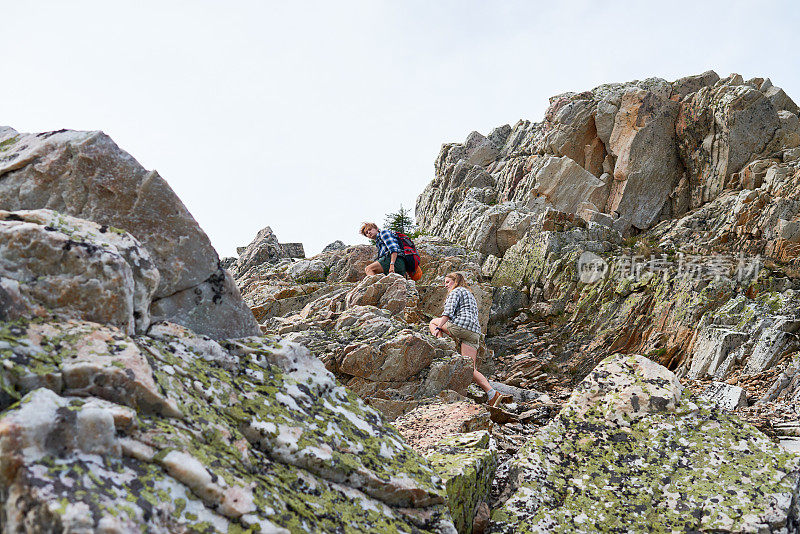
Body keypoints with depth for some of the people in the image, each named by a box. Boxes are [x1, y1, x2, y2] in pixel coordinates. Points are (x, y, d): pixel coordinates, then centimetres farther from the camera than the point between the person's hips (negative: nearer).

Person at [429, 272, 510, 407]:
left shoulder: (457, 291, 8)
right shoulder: (470, 295, 36)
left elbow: (449, 311, -7)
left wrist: (438, 328, -14)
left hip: (460, 326, -8)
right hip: (475, 333, 8)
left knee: (433, 322, 17)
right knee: (471, 369, -1)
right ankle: (493, 394, -17)